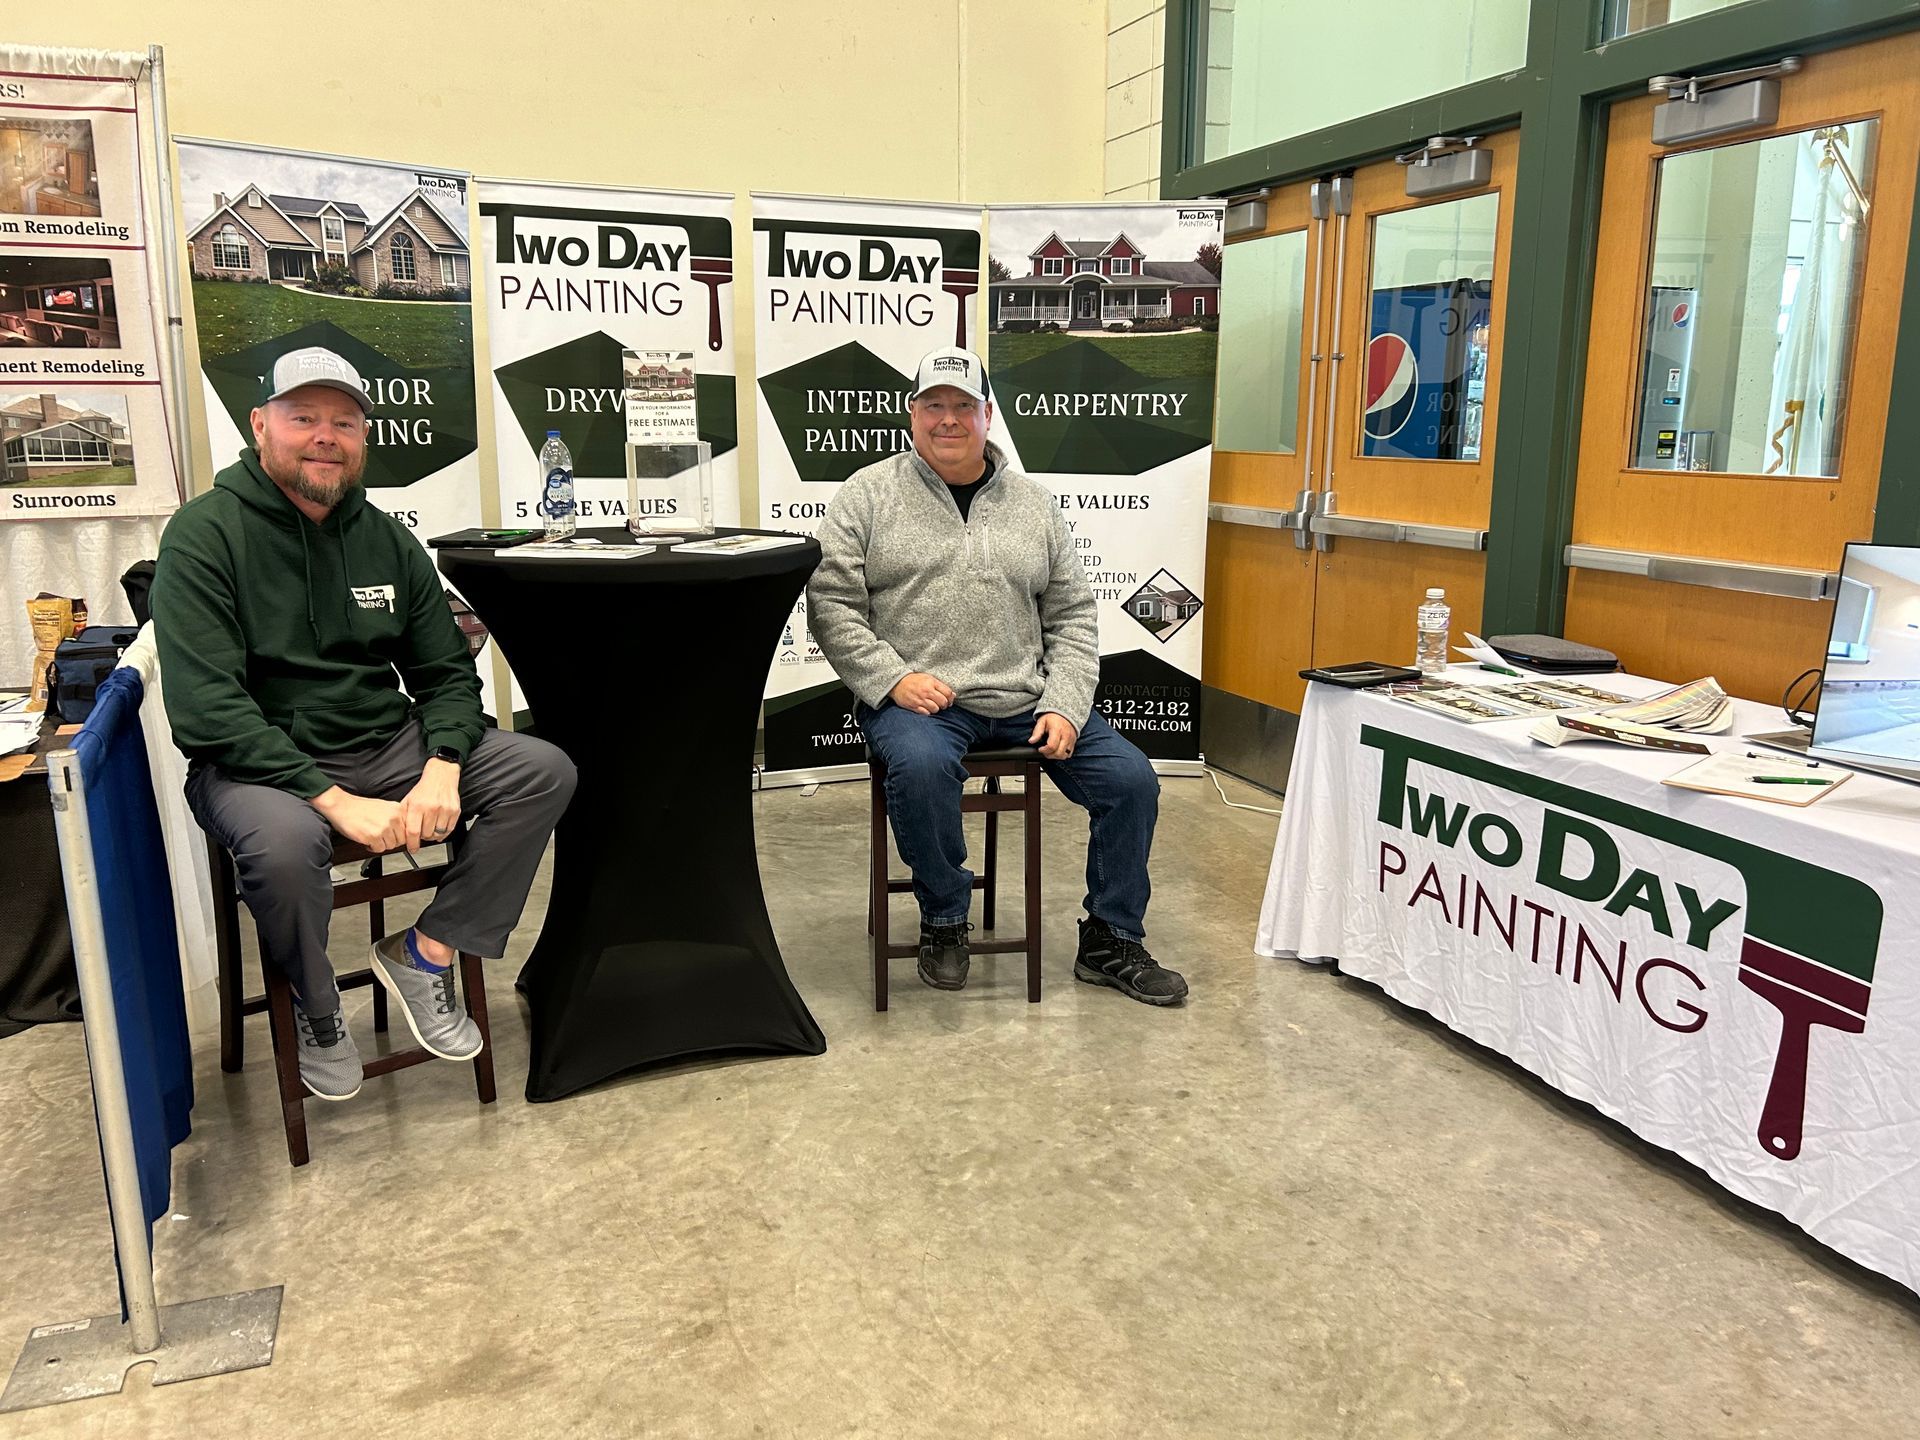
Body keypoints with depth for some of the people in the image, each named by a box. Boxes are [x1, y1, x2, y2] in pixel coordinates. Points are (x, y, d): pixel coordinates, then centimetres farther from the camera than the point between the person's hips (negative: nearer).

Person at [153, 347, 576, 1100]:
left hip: (385, 743, 5)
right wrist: (337, 802, -26)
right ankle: (316, 1012, -5)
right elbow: (206, 708, -18)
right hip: (258, 762, -5)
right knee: (283, 840, -38)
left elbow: (446, 672, 10)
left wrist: (441, 770, -12)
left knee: (544, 771, -11)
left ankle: (425, 953, -4)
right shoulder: (205, 535, -9)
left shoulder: (388, 541, 7)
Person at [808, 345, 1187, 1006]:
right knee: (922, 765, -36)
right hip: (918, 698, -3)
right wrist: (894, 678, -15)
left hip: (1026, 698, 4)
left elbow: (1072, 616, 11)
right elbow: (831, 603, -2)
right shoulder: (869, 494, 4)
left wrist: (1065, 706, -4)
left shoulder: (1033, 502, 12)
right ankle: (944, 920, -8)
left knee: (1130, 778, -9)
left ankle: (1111, 944, 12)